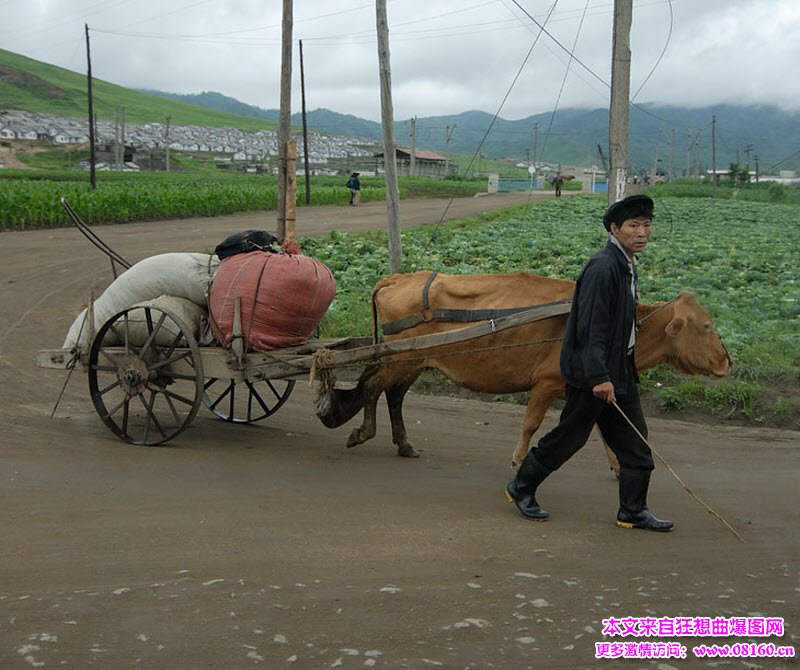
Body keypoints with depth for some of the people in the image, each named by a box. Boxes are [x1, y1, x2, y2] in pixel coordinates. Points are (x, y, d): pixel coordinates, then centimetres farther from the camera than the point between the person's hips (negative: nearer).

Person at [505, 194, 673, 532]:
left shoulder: (626, 266, 13)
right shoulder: (602, 268, -18)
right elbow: (591, 327, -23)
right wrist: (598, 377, -27)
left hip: (619, 370, 10)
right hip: (591, 372, -10)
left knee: (634, 444, 9)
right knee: (568, 436, 2)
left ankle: (633, 511, 18)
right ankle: (521, 488, 20)